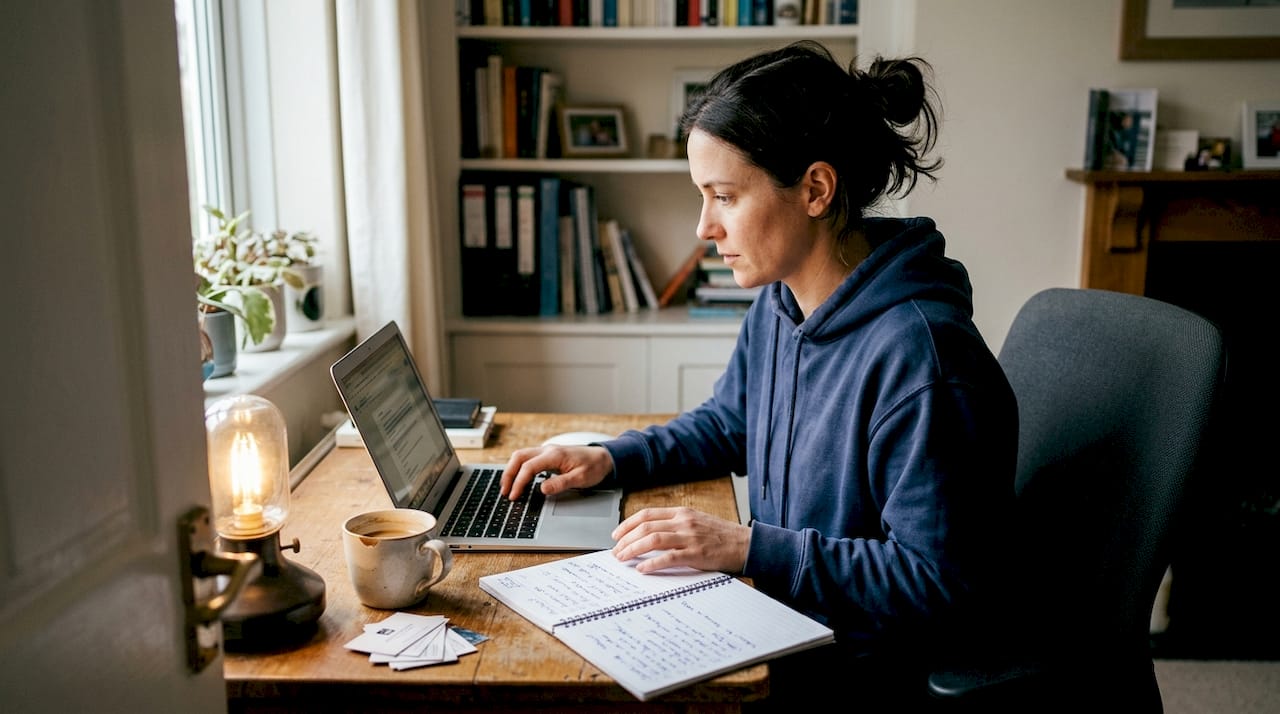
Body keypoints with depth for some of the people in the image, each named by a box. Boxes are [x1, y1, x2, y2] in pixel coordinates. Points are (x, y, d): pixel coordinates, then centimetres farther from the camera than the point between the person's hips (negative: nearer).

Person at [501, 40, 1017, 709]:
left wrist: (748, 546, -26)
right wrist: (610, 458, 2)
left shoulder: (918, 352, -28)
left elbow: (934, 578, -25)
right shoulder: (778, 303, 0)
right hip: (781, 618, 7)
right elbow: (724, 424, 18)